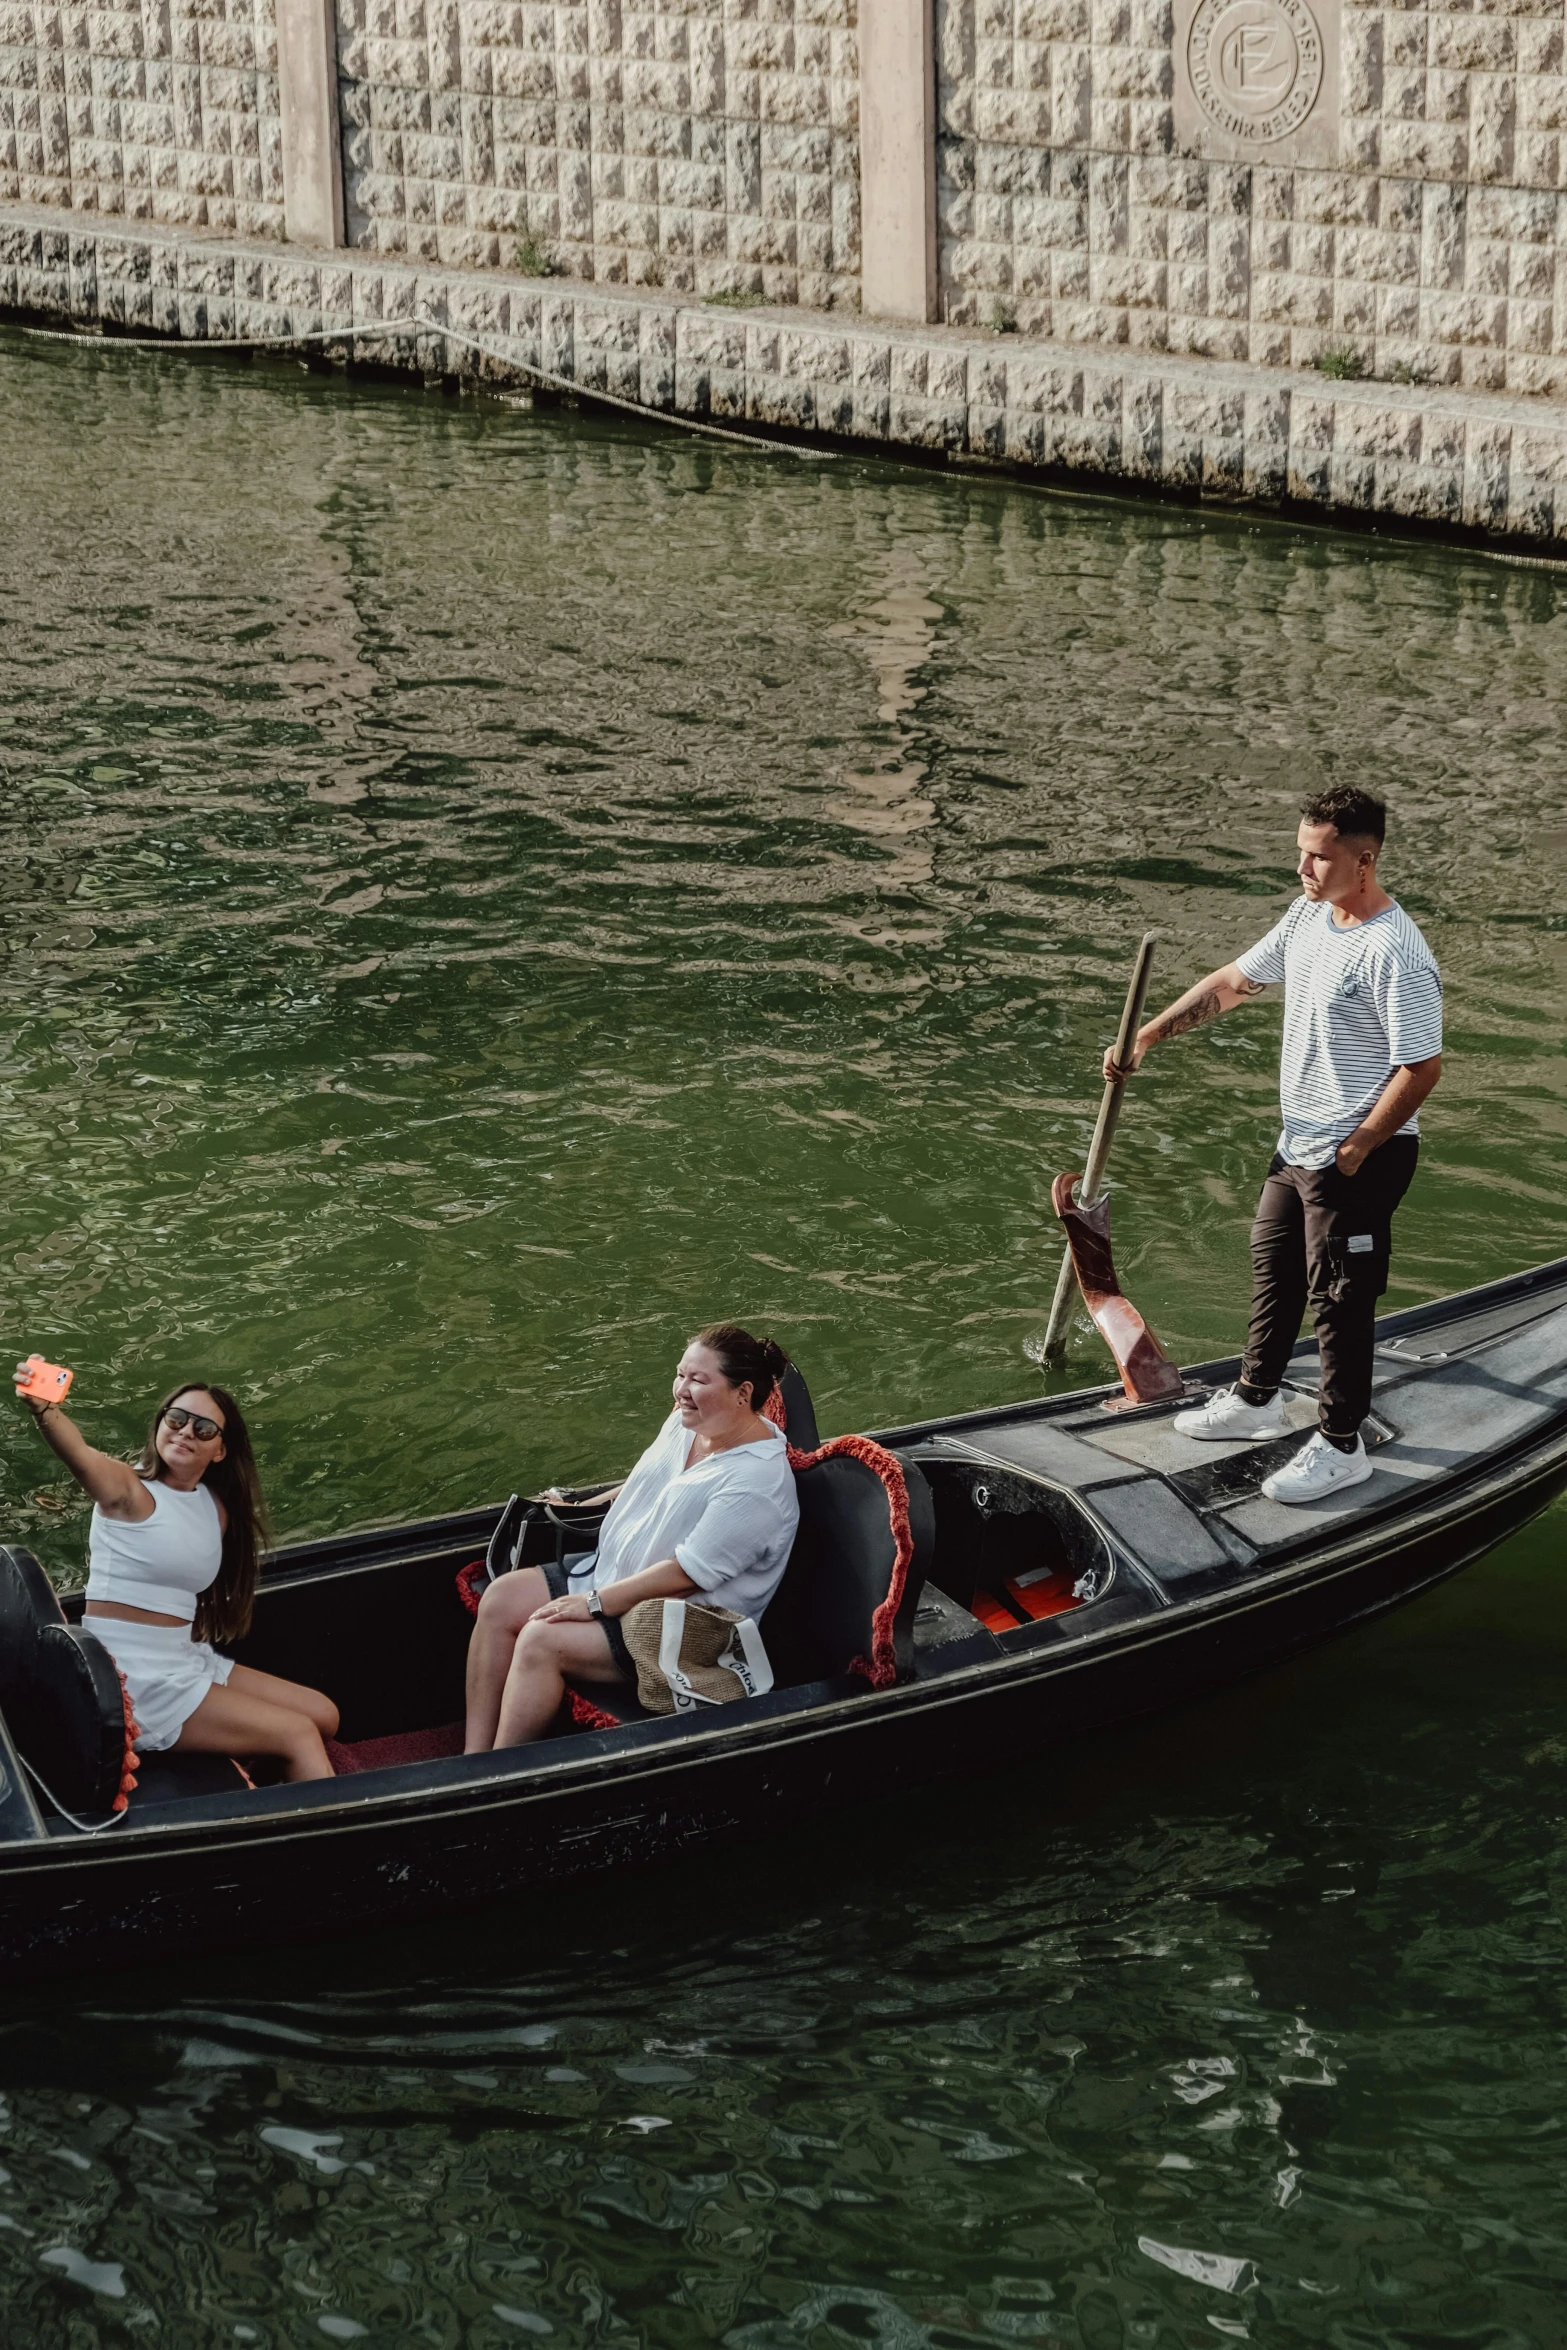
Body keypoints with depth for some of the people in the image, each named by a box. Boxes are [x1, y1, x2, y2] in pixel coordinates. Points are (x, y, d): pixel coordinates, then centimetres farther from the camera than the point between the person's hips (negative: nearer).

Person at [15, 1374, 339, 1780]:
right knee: (299, 1736, -9)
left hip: (187, 1663, 8)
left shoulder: (216, 1507, 9)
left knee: (323, 1715, 11)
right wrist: (42, 1408, -56)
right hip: (136, 1683, -8)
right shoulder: (128, 1490, -13)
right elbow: (77, 1452, -36)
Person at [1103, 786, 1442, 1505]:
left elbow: (1421, 1068, -24)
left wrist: (1355, 1150, -18)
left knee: (1339, 1298, 2)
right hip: (1299, 1145, 9)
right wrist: (1147, 1037, 10)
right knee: (1274, 1270, 23)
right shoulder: (1308, 917, 1)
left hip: (1359, 1156, -9)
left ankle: (1341, 1446, 16)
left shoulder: (1396, 954, -26)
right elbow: (1232, 982, 13)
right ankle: (1257, 1399, 41)